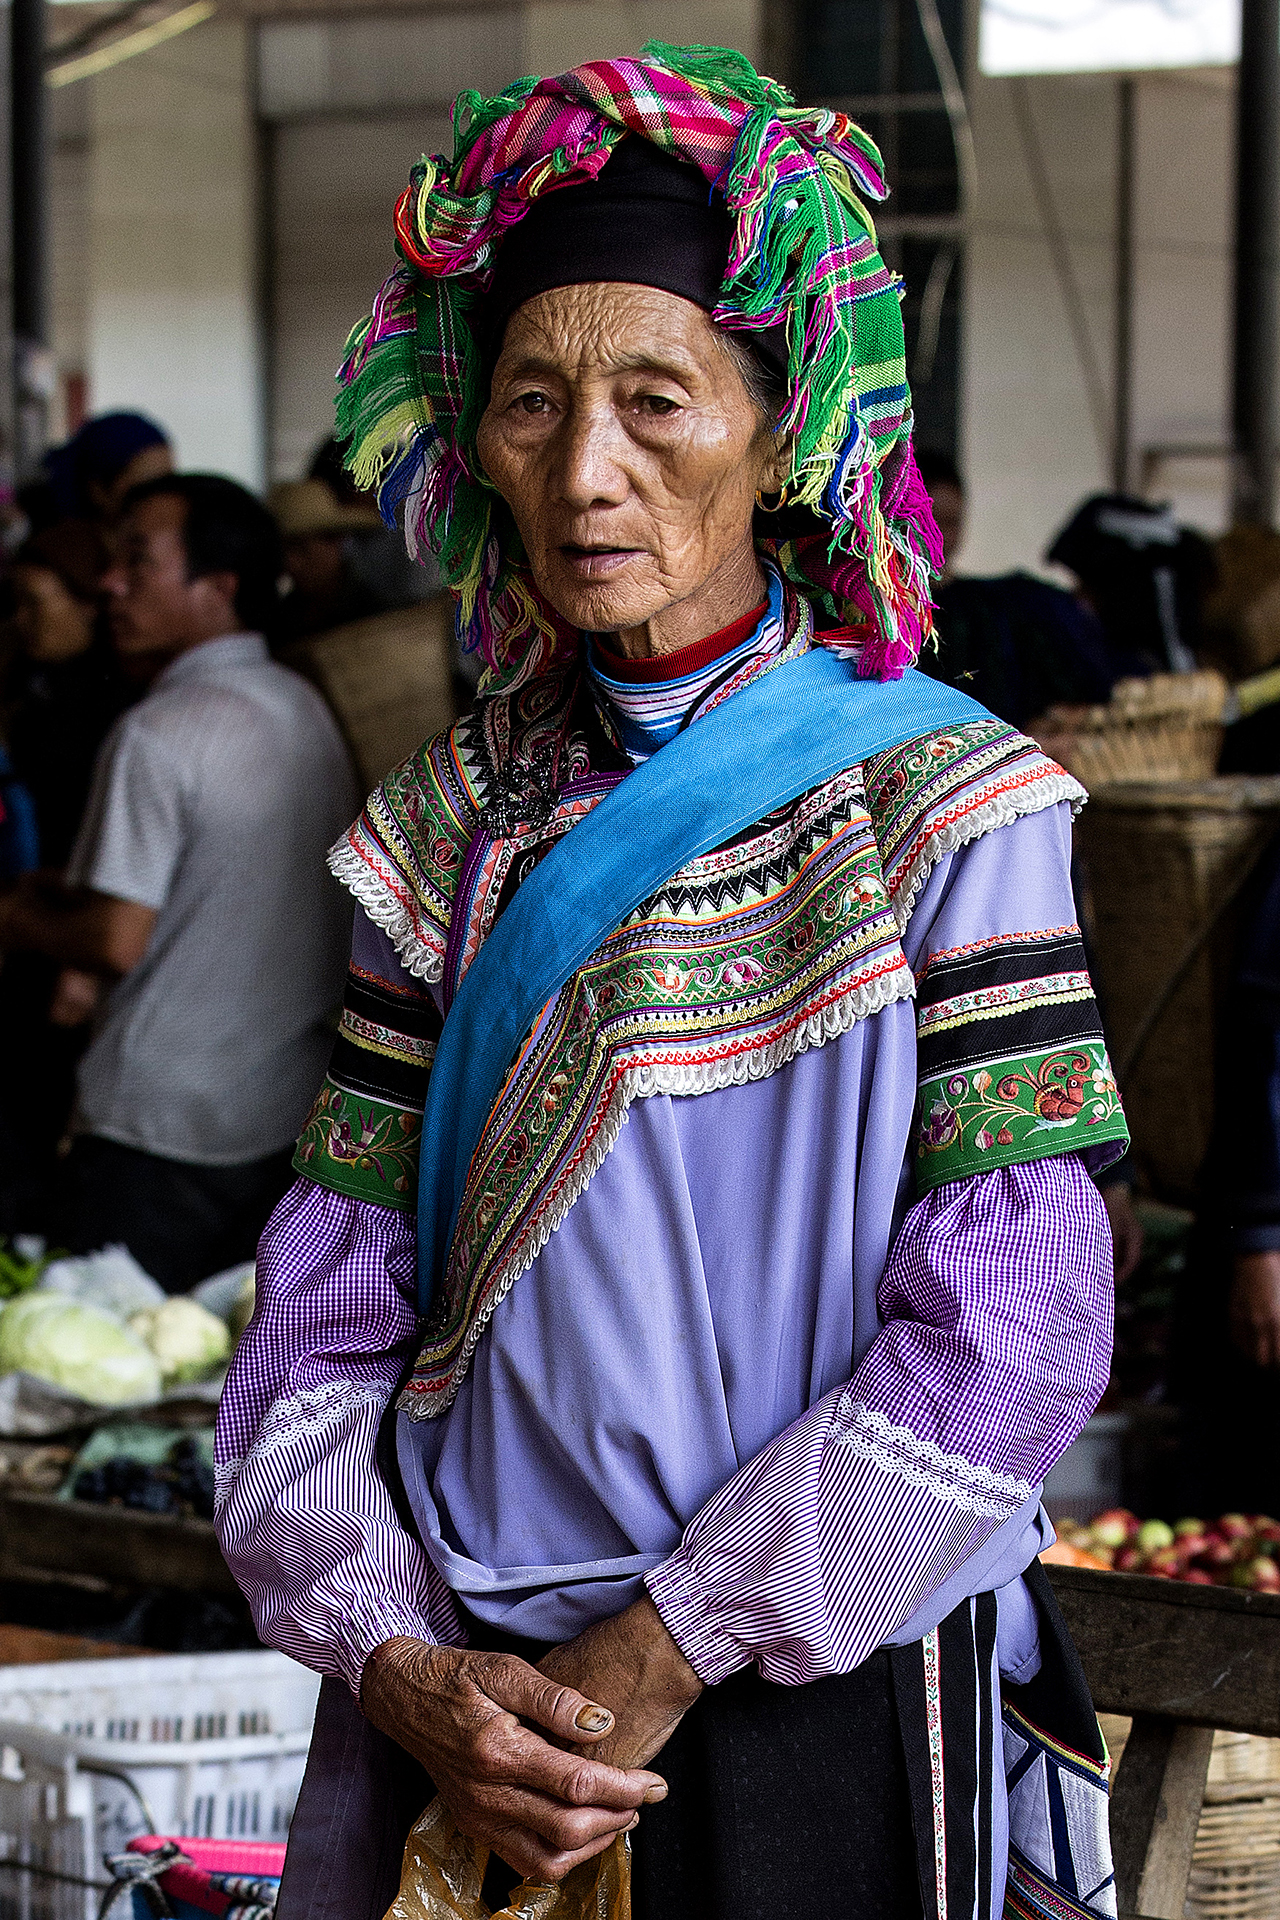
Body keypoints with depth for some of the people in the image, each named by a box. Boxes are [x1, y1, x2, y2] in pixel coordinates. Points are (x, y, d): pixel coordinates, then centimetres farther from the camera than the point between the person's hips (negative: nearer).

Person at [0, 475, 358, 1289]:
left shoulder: (161, 732, -16)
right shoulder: (306, 708, 10)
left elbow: (118, 941, -18)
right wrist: (73, 898, 17)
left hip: (167, 1137, -8)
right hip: (293, 1113, 8)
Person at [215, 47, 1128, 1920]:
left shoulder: (944, 811, -7)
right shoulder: (457, 825, 5)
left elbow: (1013, 1326, -14)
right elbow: (327, 1304, 2)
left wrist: (666, 1654, -16)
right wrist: (398, 1662, -13)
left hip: (827, 1700, -3)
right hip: (477, 1715, 3)